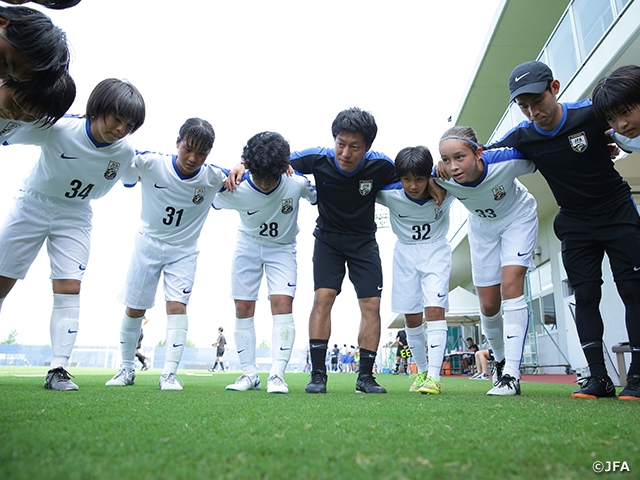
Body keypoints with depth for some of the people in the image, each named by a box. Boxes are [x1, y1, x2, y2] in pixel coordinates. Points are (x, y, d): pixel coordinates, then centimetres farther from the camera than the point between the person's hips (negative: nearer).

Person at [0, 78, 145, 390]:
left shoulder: (125, 153, -14)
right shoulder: (57, 128, -25)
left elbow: (130, 180, 8)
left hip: (75, 216, 1)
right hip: (33, 205, -1)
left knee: (69, 290, -9)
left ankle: (57, 370, -5)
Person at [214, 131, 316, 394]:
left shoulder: (296, 183, -26)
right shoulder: (235, 190, -25)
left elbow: (316, 196, -3)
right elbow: (214, 202, -2)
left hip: (282, 248, -1)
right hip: (248, 245, 1)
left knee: (282, 303, -16)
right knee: (243, 308, 0)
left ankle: (277, 374, -10)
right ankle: (249, 373, 12)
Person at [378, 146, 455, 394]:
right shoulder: (389, 193, -21)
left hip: (436, 252, -1)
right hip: (405, 254, 2)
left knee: (435, 309, -16)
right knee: (411, 316, 6)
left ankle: (434, 376, -13)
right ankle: (422, 371, 24)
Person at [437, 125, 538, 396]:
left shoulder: (506, 161, -36)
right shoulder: (442, 178, -30)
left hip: (517, 217, -2)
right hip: (482, 226, 3)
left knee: (511, 284, -20)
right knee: (488, 305, 3)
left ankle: (511, 374, -15)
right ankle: (501, 360, 29)